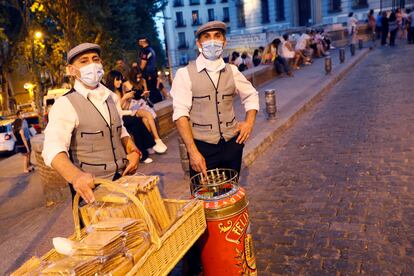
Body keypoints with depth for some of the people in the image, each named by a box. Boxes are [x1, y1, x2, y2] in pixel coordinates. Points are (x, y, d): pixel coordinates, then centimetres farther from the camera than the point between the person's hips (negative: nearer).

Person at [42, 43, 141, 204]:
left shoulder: (111, 97, 7)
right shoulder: (64, 105, -13)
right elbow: (53, 148, -27)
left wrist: (133, 151, -1)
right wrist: (75, 175, -46)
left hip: (123, 178, 6)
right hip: (92, 188, -6)